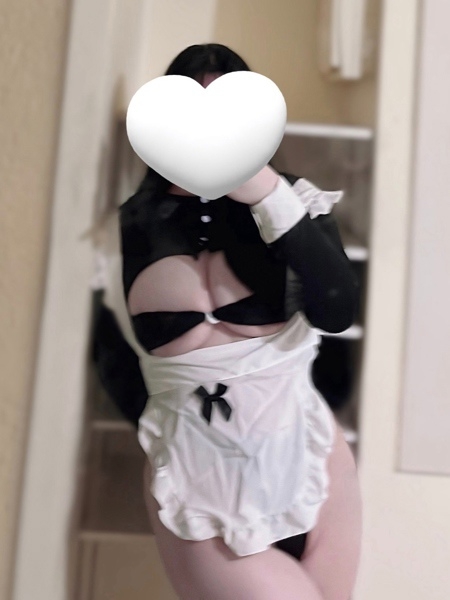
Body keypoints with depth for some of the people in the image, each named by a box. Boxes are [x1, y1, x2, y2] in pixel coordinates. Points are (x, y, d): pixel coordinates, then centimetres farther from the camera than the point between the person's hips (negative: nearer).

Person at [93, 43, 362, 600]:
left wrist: (270, 198, -20)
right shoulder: (133, 225, 1)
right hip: (198, 484, -1)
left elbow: (338, 310, -17)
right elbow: (111, 347, 12)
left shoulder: (290, 200, -2)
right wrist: (157, 426, 6)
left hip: (307, 466, 1)